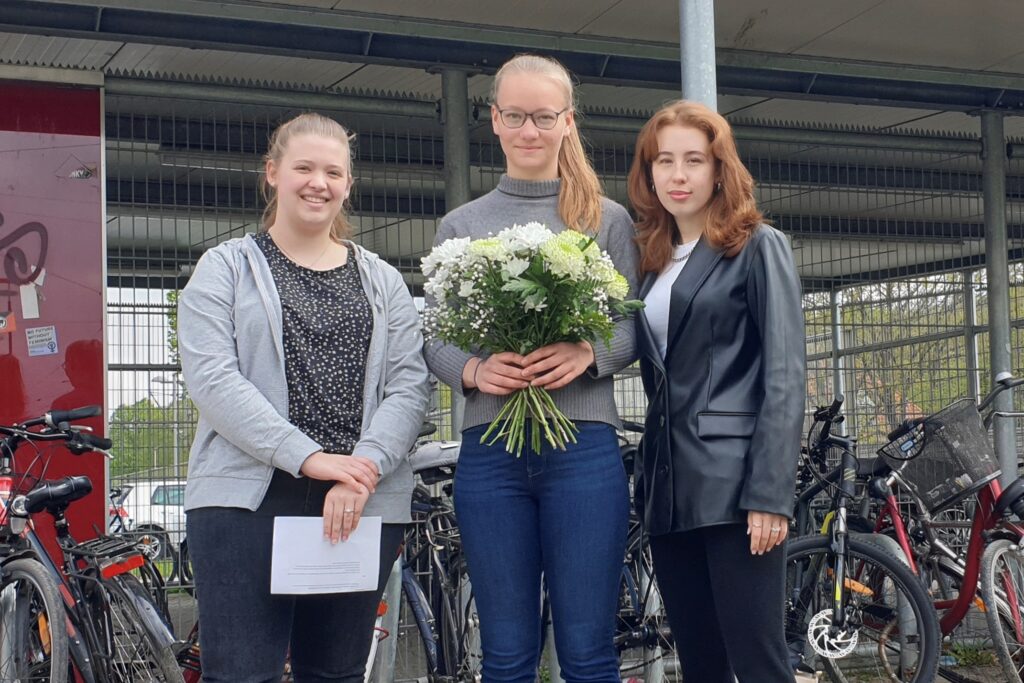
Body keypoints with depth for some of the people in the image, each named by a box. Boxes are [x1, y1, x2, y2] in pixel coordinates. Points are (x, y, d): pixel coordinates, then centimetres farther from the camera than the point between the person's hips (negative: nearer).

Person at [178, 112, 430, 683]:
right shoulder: (226, 268, 8)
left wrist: (363, 471, -14)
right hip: (248, 498, -3)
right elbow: (211, 378, -6)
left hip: (363, 503, 3)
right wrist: (308, 457, -17)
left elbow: (410, 385, 4)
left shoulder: (382, 281, 16)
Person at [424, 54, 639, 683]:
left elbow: (630, 330, 5)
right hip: (490, 449, 1)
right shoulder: (461, 225, 12)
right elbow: (434, 339, 9)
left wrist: (586, 353, -16)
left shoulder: (607, 219, 9)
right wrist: (473, 369, -13)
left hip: (583, 446, -1)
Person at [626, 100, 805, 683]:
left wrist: (770, 494, -17)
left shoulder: (759, 247, 0)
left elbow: (785, 377, -8)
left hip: (735, 484, -6)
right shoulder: (654, 262, 18)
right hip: (670, 488, 6)